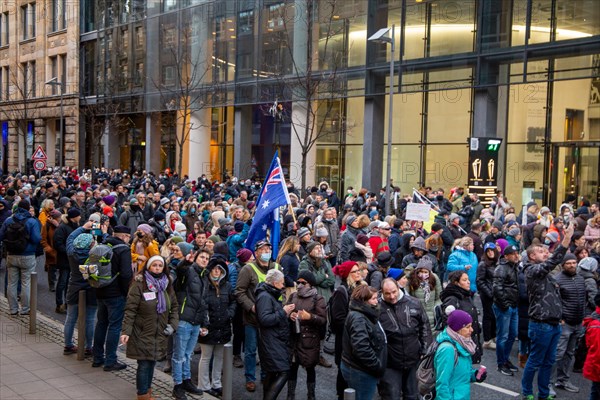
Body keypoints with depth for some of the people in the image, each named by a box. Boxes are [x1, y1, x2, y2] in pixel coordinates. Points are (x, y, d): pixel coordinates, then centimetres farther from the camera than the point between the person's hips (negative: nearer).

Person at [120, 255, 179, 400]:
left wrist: (172, 324, 3)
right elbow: (130, 309, -13)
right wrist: (126, 331, -17)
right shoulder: (139, 285, -11)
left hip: (159, 334, 5)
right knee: (144, 365, -2)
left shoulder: (167, 285, 8)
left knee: (152, 362, 12)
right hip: (142, 333, -5)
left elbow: (174, 307, 15)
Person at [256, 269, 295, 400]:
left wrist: (286, 313, 11)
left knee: (272, 374, 14)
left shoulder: (271, 295, 18)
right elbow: (265, 319, -25)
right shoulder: (265, 297, -15)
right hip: (272, 343, -11)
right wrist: (283, 312, -18)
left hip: (276, 341, 11)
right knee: (284, 372, -15)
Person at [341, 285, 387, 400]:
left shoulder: (366, 315, 12)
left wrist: (378, 366, 12)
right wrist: (378, 366, -21)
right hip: (360, 372, -10)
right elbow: (361, 348, -30)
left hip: (361, 369, 10)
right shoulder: (358, 318, -21)